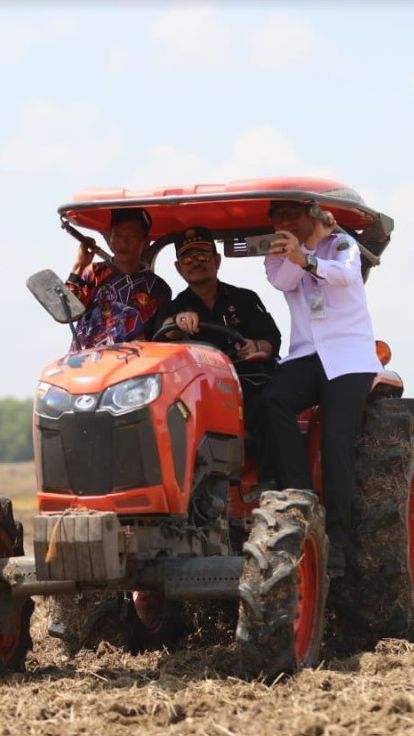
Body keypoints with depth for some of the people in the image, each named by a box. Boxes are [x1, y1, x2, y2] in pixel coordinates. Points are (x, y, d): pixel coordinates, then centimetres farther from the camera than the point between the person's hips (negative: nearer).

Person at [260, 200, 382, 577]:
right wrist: (312, 238, -16)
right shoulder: (279, 256, 19)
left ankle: (337, 543, -23)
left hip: (348, 355, -3)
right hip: (306, 354, 3)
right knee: (273, 399, -29)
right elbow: (283, 281, -5)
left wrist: (307, 259, -37)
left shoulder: (343, 244, 7)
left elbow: (345, 273, -18)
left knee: (337, 443, -20)